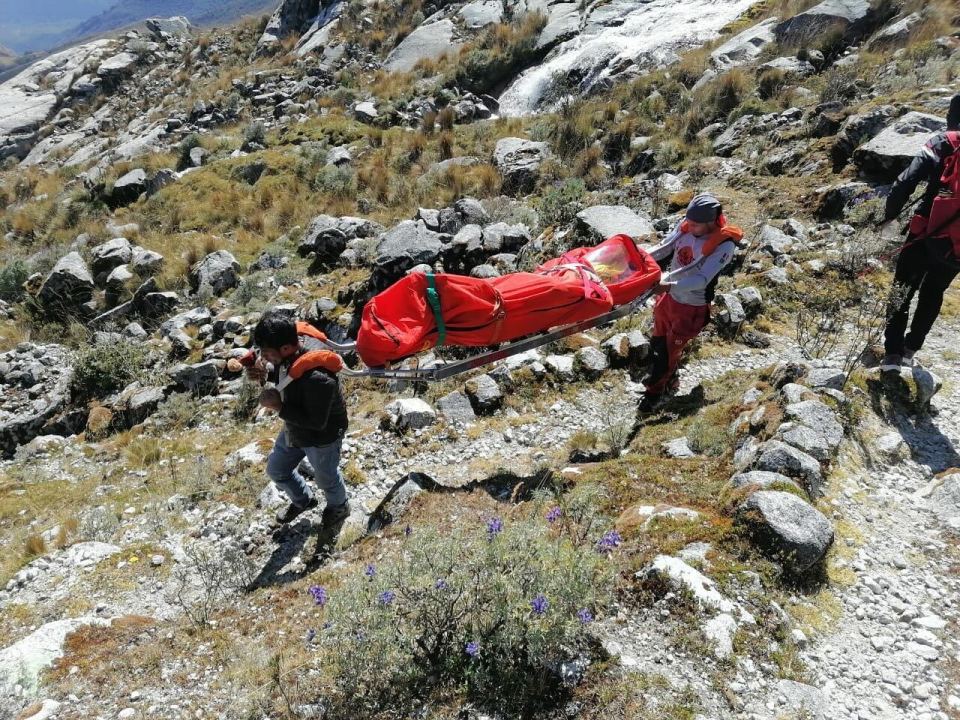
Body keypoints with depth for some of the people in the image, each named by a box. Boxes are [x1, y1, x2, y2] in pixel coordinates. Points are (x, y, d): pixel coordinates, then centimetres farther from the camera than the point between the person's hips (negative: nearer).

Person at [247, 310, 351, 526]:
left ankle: (338, 507, 56)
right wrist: (266, 373, -16)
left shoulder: (318, 378, -44)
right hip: (294, 430, 8)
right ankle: (303, 500, 56)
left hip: (322, 437, -8)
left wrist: (279, 406, -30)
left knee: (326, 477, 23)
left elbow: (316, 422, -31)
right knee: (276, 469, 27)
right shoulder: (293, 340, -19)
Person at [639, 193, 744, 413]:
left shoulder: (724, 245, -25)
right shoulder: (685, 226, -11)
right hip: (668, 297, 6)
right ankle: (668, 382, 45)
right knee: (658, 343, 21)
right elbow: (663, 248, -3)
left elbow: (702, 279, -32)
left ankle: (655, 391, 29)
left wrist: (670, 285, -44)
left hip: (691, 308, -6)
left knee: (670, 350, 8)